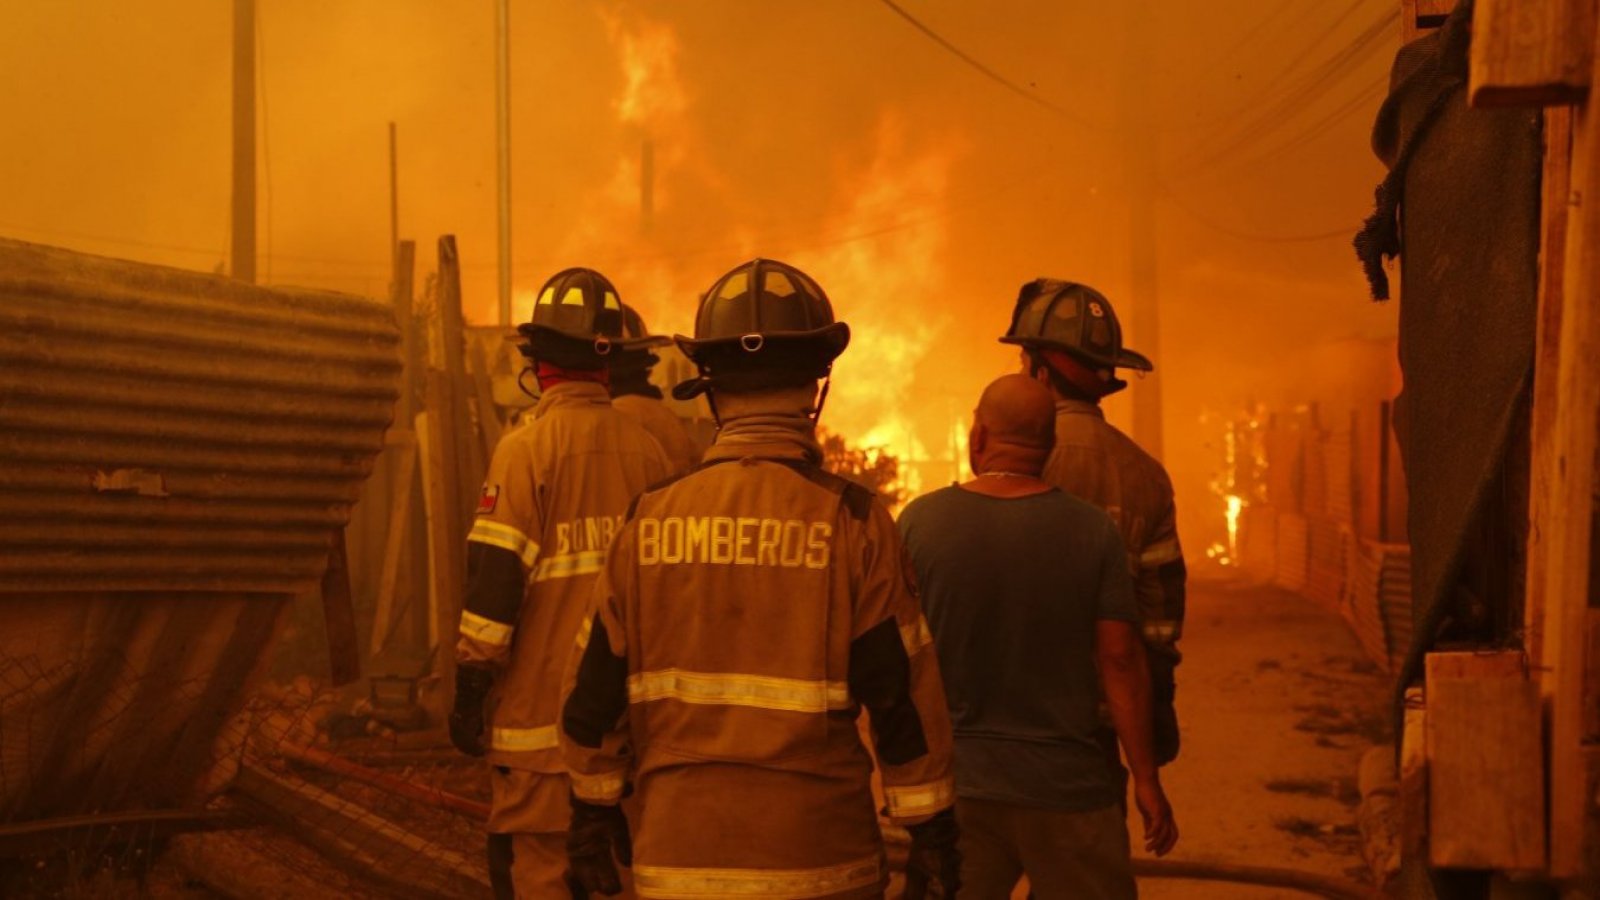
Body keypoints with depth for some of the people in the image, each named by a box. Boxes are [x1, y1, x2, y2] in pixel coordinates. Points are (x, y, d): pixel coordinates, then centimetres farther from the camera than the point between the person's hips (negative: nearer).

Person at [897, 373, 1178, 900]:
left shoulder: (919, 521, -5)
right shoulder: (1093, 531, -6)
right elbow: (1120, 659, -6)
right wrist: (1146, 779, 1)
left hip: (955, 782, 1)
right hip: (1065, 786, -1)